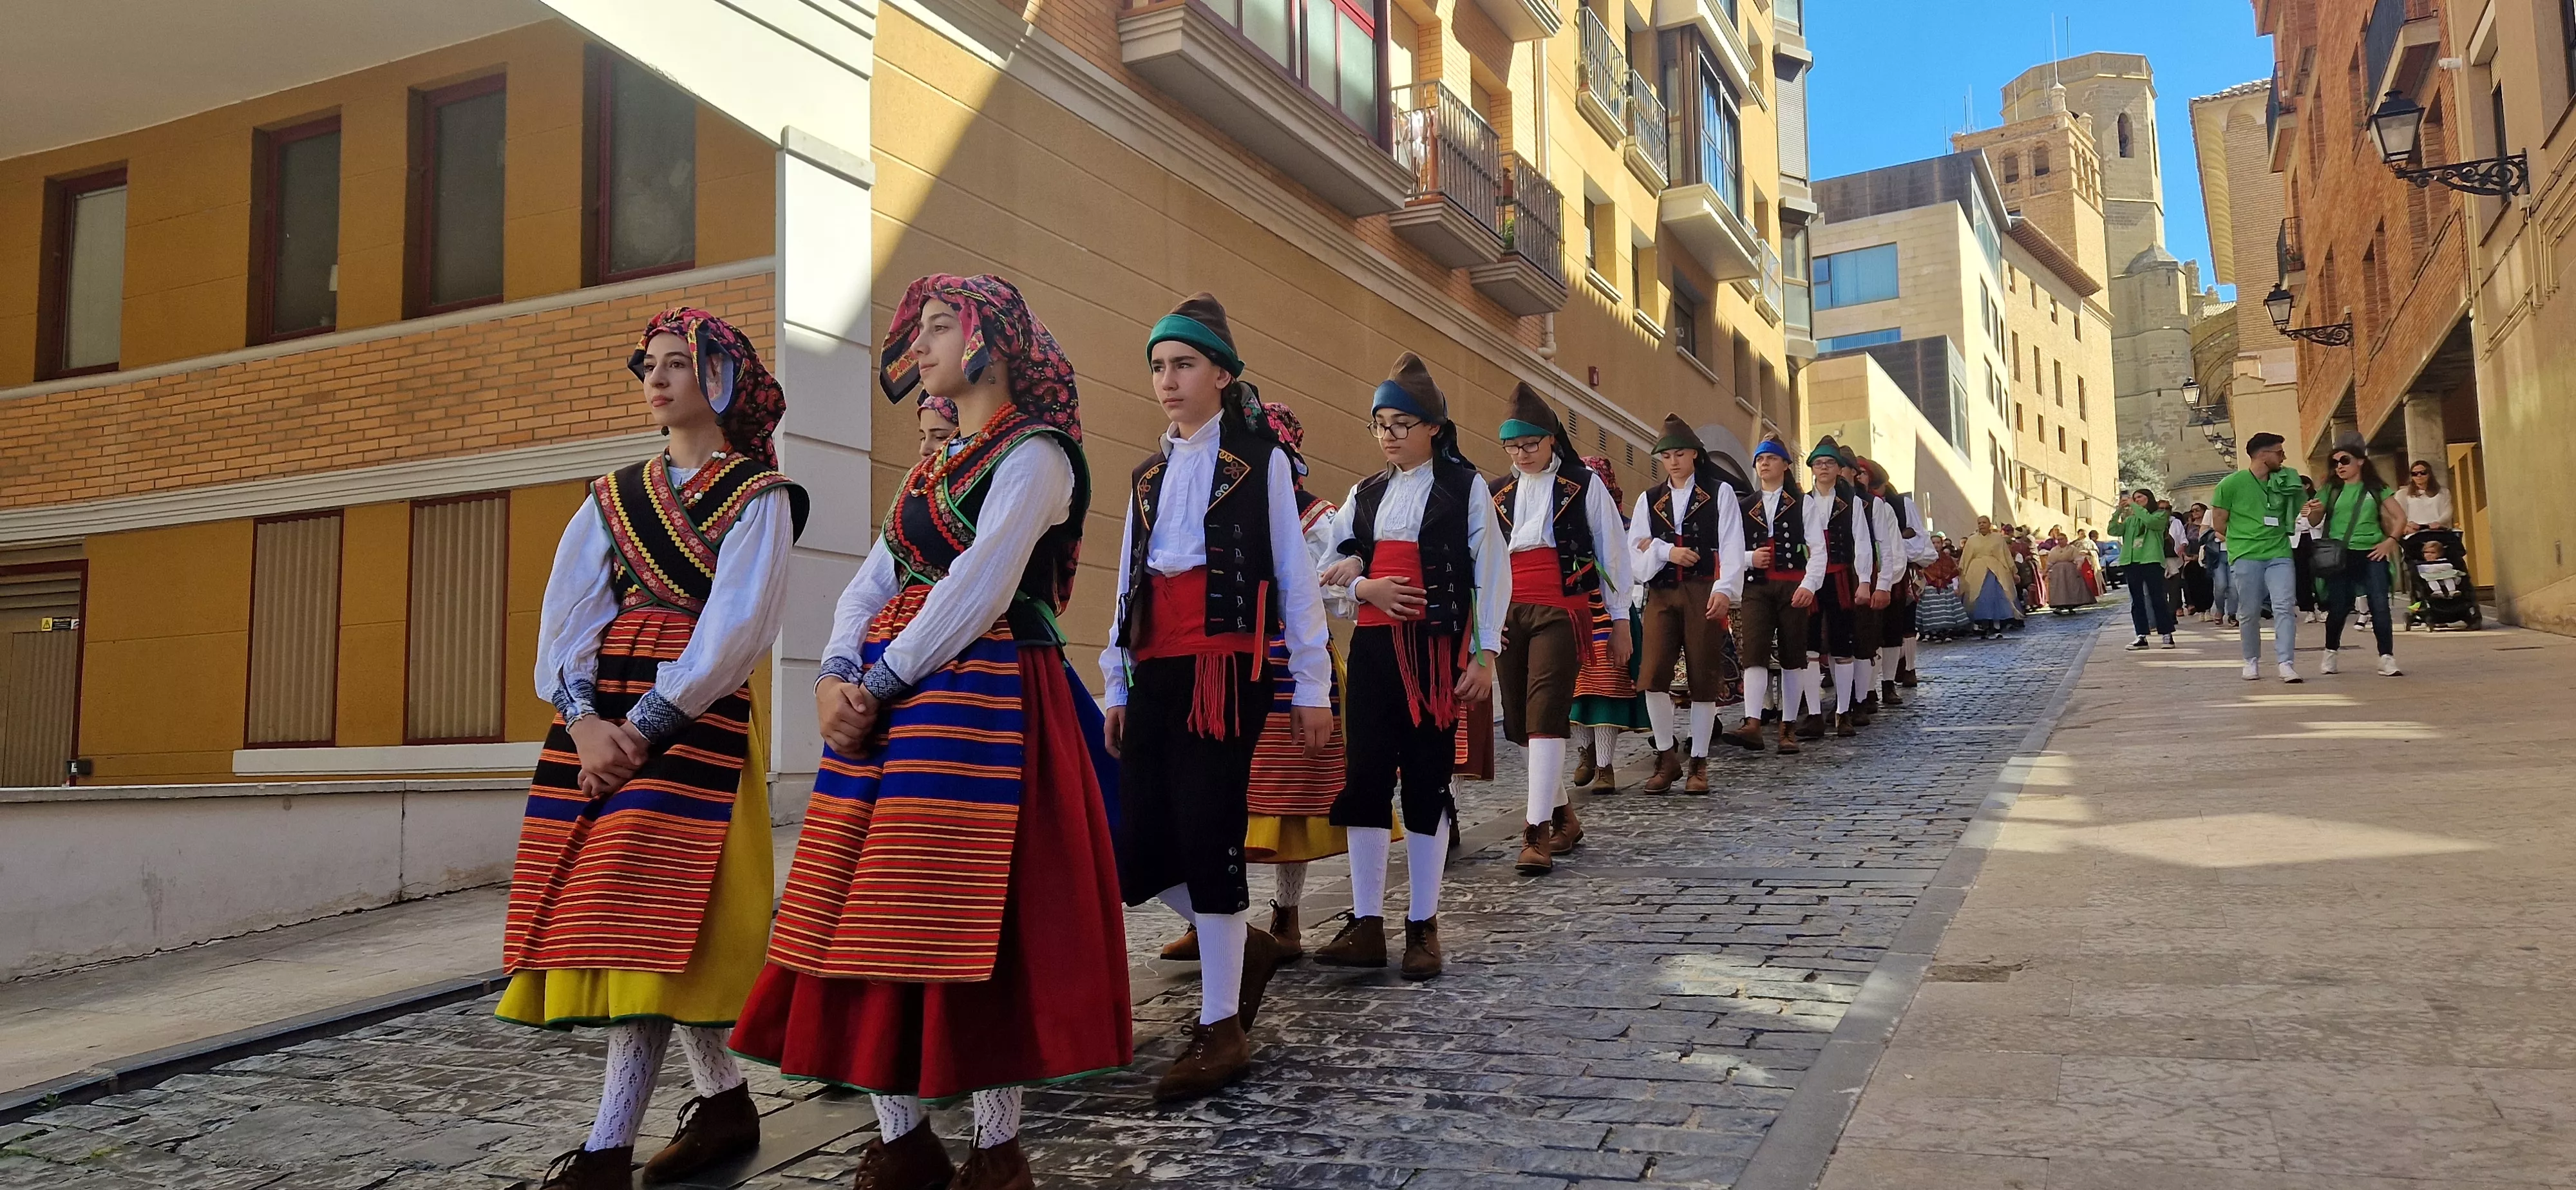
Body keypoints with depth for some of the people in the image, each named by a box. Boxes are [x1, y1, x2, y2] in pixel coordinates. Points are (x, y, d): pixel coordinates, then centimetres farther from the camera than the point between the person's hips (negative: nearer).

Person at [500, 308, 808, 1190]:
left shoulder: (759, 496, 2)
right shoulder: (614, 497, 17)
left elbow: (733, 625, -9)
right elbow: (568, 614, 6)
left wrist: (644, 726, -17)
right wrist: (584, 719, -11)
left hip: (698, 715, -6)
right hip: (597, 716, 6)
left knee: (652, 915, -12)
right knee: (601, 911, 4)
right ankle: (727, 1100, 16)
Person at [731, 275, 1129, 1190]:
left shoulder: (1033, 454, -3)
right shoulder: (936, 466, 22)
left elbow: (978, 591, -14)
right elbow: (871, 584, 13)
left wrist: (879, 682, -13)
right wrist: (836, 677, -4)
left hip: (985, 695, -8)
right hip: (885, 698, 8)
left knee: (970, 914, -7)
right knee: (872, 916, 4)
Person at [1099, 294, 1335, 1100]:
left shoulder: (1259, 460, 2)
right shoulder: (1149, 474, 19)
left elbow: (1294, 574, 0)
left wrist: (1312, 686, -3)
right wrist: (1115, 687, 17)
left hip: (1228, 667, -6)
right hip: (1155, 672, 6)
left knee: (1208, 831, -9)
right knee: (1138, 844, 1)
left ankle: (1222, 1029, 3)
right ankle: (1246, 945, 27)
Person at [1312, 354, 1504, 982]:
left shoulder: (1465, 486, 1)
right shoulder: (1366, 493, 15)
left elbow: (1490, 570, -2)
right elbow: (1331, 566, 14)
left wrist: (1485, 654, -8)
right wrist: (1364, 586, -8)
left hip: (1436, 643, -4)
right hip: (1373, 643, 4)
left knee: (1427, 776, -1)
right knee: (1365, 775, 0)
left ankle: (1423, 926, 7)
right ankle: (1367, 925, 5)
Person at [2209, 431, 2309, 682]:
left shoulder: (2284, 483, 10)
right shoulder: (2231, 484, -3)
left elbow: (2294, 515, 24)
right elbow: (2219, 523, 2)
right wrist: (2245, 539, 5)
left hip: (2279, 554, 3)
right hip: (2245, 557, -3)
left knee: (2285, 607, -10)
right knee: (2249, 612, 4)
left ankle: (2286, 663, -11)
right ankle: (2252, 661, 19)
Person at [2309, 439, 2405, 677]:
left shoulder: (2376, 489, 6)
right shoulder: (2331, 489, 6)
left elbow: (2400, 517, 8)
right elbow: (2316, 522, 5)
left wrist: (2390, 540, -4)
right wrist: (2315, 512, -17)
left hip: (2371, 555, 0)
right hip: (2339, 556, 0)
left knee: (2380, 607, -7)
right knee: (2338, 608, 4)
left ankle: (2387, 658, -4)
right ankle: (2330, 653, 21)